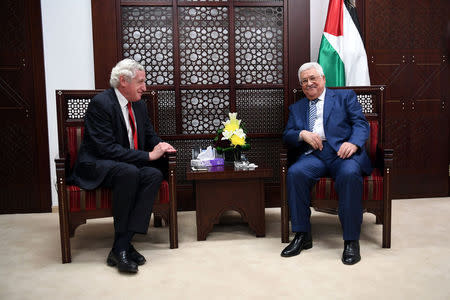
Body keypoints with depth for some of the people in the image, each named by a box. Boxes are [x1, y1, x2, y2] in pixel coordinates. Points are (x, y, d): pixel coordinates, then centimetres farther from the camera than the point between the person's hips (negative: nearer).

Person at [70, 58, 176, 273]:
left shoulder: (139, 106, 10)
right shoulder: (100, 103, -14)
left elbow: (150, 136, 20)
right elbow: (107, 148, -22)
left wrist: (160, 146, -6)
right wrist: (148, 155, -23)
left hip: (130, 167, 7)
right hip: (96, 168, -7)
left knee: (154, 174, -25)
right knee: (129, 172, -37)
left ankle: (121, 246, -27)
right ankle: (121, 247, -25)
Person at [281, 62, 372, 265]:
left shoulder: (345, 96, 18)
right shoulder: (296, 108, 27)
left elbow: (361, 124, 5)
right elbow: (287, 136, 16)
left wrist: (353, 143, -17)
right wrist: (302, 134, -7)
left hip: (343, 152, -2)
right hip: (313, 155, 2)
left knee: (349, 174, -36)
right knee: (295, 173, -30)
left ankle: (351, 241, -25)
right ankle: (302, 236, -18)